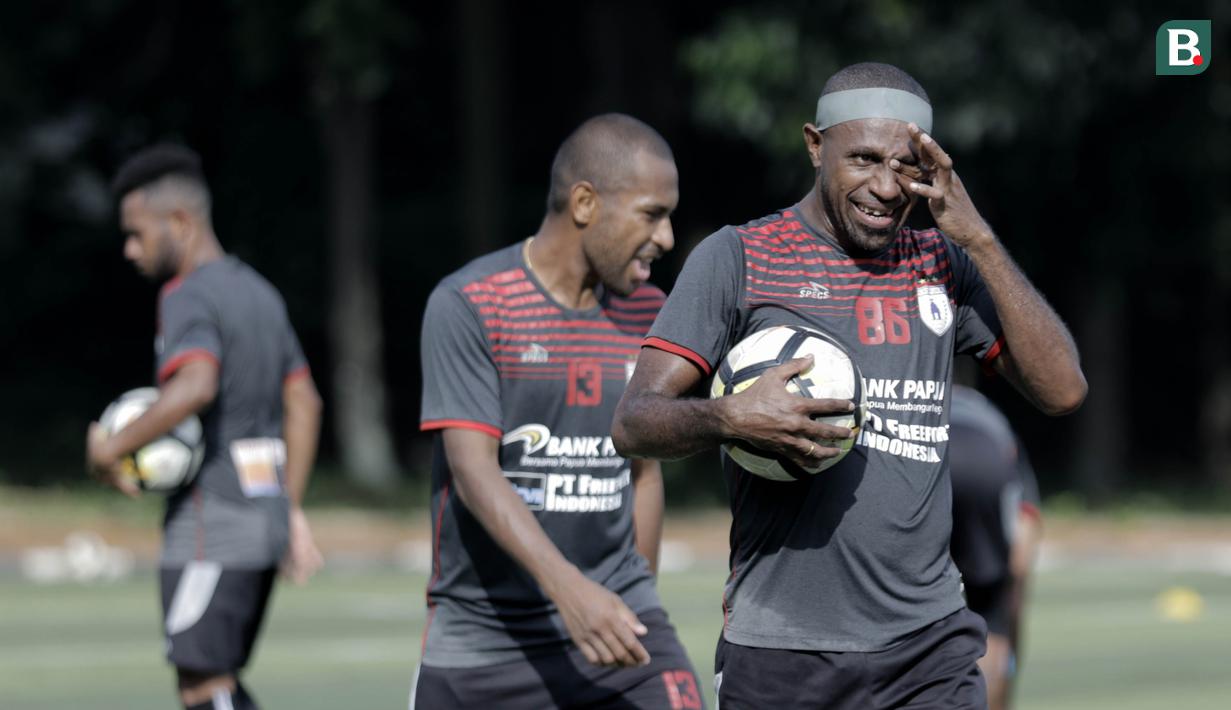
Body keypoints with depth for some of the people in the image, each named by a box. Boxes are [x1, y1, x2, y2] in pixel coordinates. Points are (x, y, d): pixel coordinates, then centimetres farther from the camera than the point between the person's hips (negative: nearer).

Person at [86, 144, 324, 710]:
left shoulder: (190, 298, -13)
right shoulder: (260, 294, 16)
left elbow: (195, 386, -32)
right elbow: (304, 402, 20)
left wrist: (111, 448, -22)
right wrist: (291, 510, 22)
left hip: (210, 526, -9)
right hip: (264, 515, 9)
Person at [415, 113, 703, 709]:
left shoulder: (647, 314, 8)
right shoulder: (467, 304, -10)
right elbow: (474, 472, -19)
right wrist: (567, 587, -32)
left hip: (615, 629, 3)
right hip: (481, 641, -3)